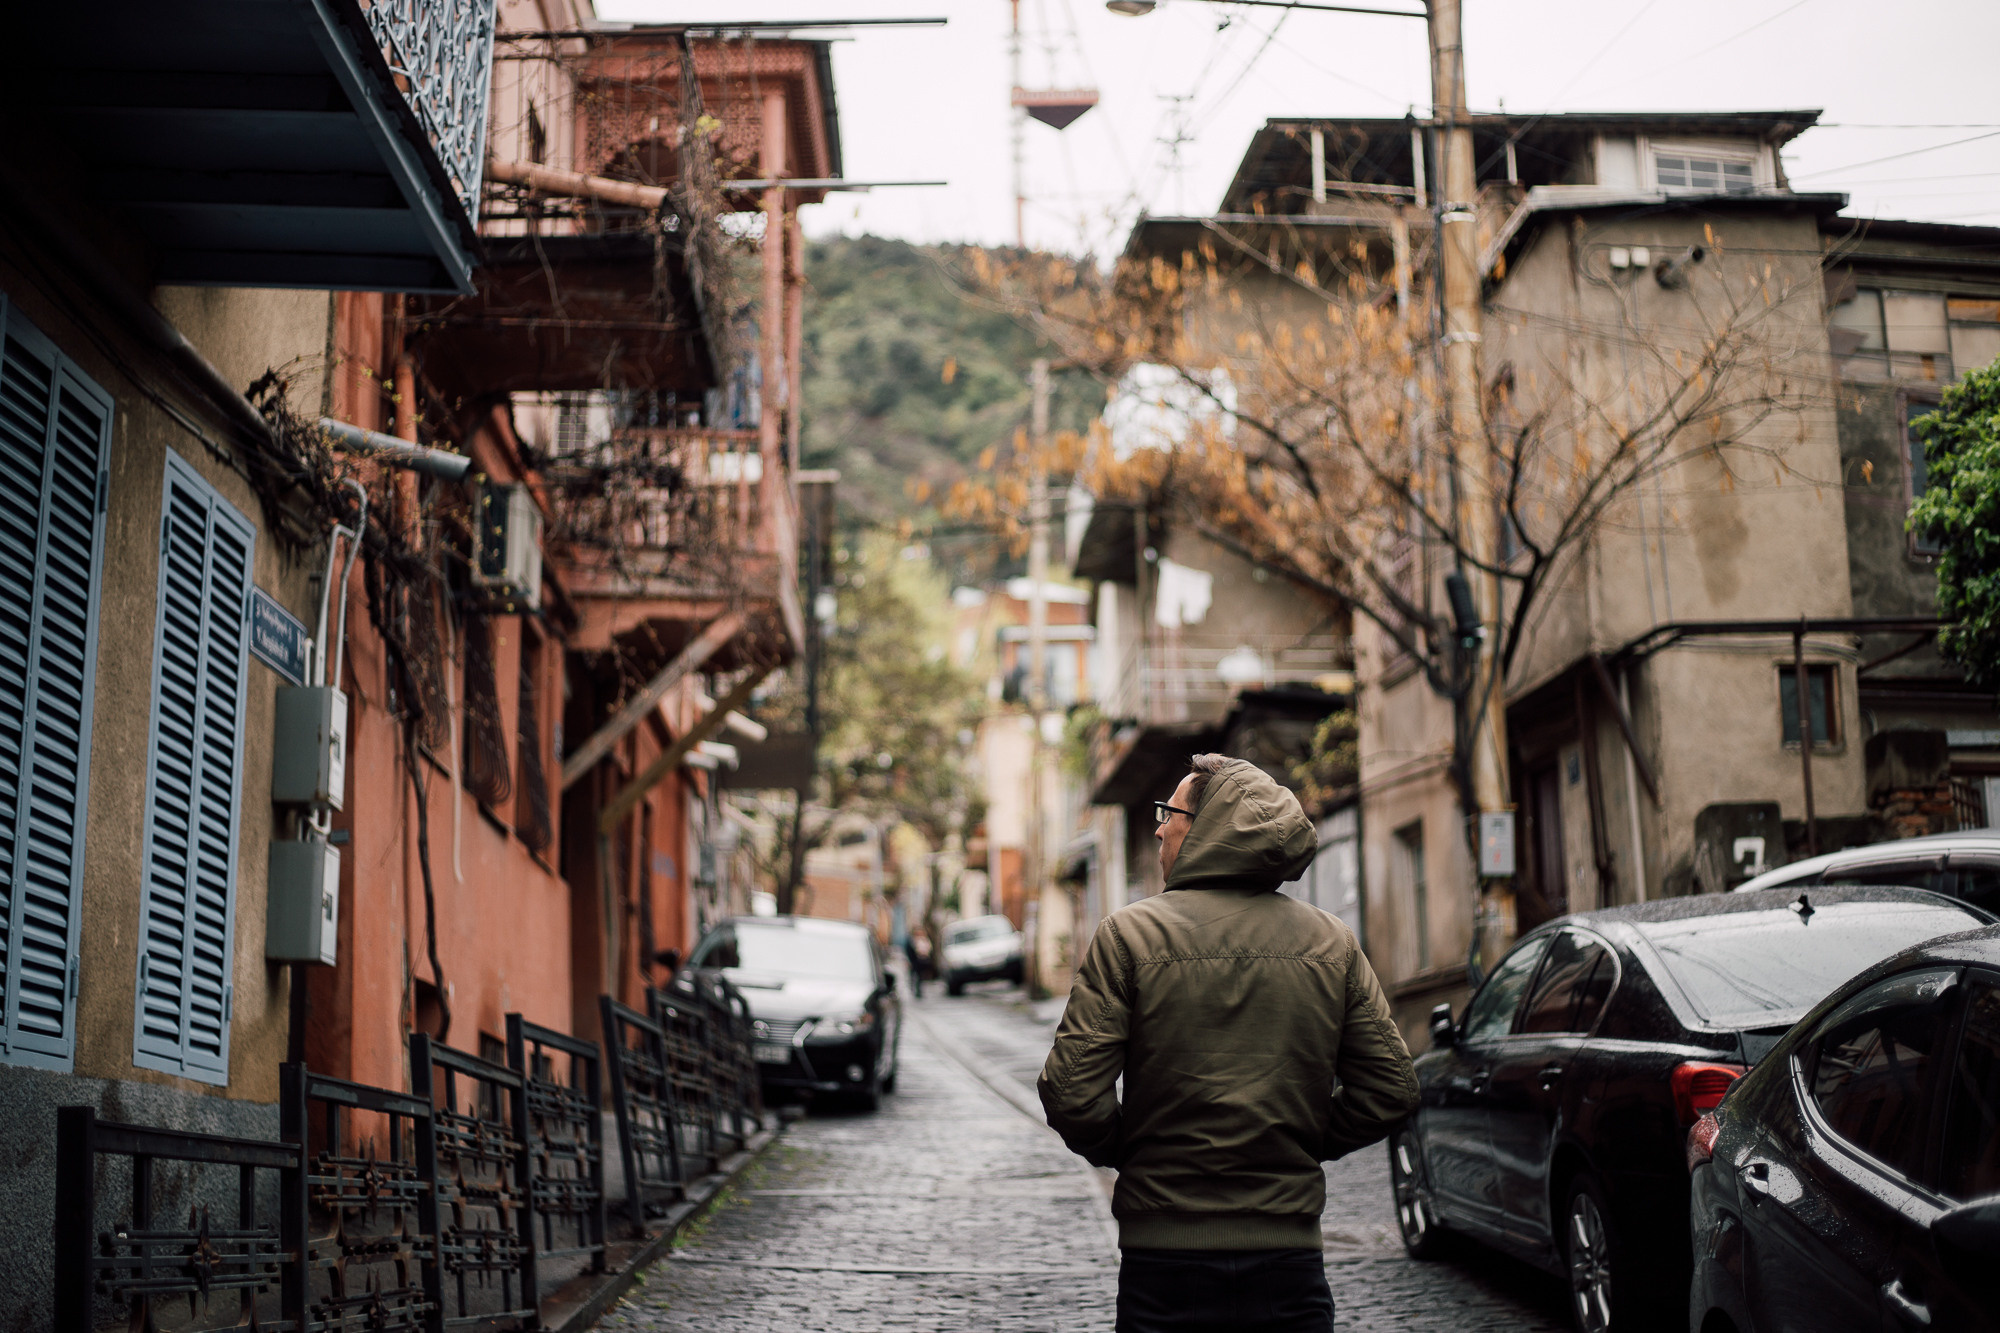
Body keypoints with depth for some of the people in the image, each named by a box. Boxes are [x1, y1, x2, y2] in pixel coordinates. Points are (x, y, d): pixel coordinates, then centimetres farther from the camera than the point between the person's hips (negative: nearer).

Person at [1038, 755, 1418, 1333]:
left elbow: (1071, 1091, -12)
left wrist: (1121, 1152, 6)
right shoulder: (1334, 943, 2)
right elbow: (1389, 1089, 3)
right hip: (1290, 1259, 2)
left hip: (1165, 1259, -2)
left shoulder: (1131, 933, -8)